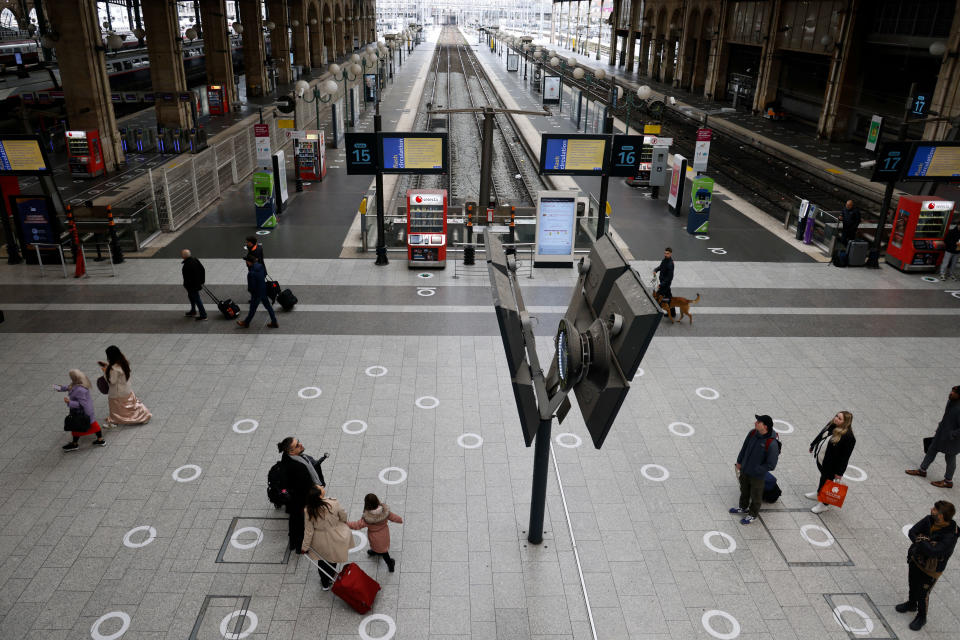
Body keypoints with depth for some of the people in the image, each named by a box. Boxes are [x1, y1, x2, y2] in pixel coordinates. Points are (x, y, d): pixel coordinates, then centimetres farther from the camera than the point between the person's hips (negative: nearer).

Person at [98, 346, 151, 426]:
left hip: (118, 395, -8)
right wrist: (106, 365, 5)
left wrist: (105, 371, -16)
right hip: (127, 392, 8)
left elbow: (111, 381, -22)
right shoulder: (123, 362, -4)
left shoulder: (114, 369, -30)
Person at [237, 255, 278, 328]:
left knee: (252, 309, 14)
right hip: (264, 291, 7)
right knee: (268, 307, 18)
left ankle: (246, 323, 36)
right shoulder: (260, 266, -8)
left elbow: (251, 287, -25)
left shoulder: (251, 274, -31)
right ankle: (274, 323, 26)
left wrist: (248, 289, -5)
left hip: (256, 294, -7)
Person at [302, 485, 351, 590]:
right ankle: (330, 580, 49)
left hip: (320, 543, 0)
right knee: (332, 559, 27)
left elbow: (308, 531, -16)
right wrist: (344, 523, 13)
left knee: (321, 561, 27)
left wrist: (305, 547, -1)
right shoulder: (333, 503, -30)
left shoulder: (308, 511, -27)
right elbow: (343, 516, -11)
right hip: (335, 538, 0)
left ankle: (325, 583, 47)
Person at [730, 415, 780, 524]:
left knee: (755, 496, 18)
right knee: (744, 490, 28)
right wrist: (739, 462, 10)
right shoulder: (753, 433, -13)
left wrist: (755, 470, -19)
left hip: (758, 476, -6)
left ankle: (753, 515, 41)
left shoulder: (772, 443, -32)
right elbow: (744, 447, 5)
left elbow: (771, 465, -25)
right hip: (744, 470, 6)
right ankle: (743, 507, 53)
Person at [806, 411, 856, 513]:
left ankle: (824, 504, 31)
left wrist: (839, 472, -19)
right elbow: (820, 435, 11)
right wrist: (813, 446, 22)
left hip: (831, 464, -7)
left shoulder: (848, 437, -28)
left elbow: (845, 456, -23)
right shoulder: (831, 425, -7)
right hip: (820, 459, 7)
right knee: (823, 476, 28)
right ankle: (818, 493, 52)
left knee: (826, 480, 10)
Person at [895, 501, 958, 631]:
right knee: (912, 585, 26)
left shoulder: (950, 536, -32)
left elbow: (933, 552, -37)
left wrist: (920, 540, -27)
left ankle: (921, 617, 36)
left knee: (922, 593, 10)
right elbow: (911, 532, -15)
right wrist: (924, 543, -29)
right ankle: (911, 604, 54)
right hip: (915, 559, 5)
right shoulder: (928, 520, -16)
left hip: (930, 569, -5)